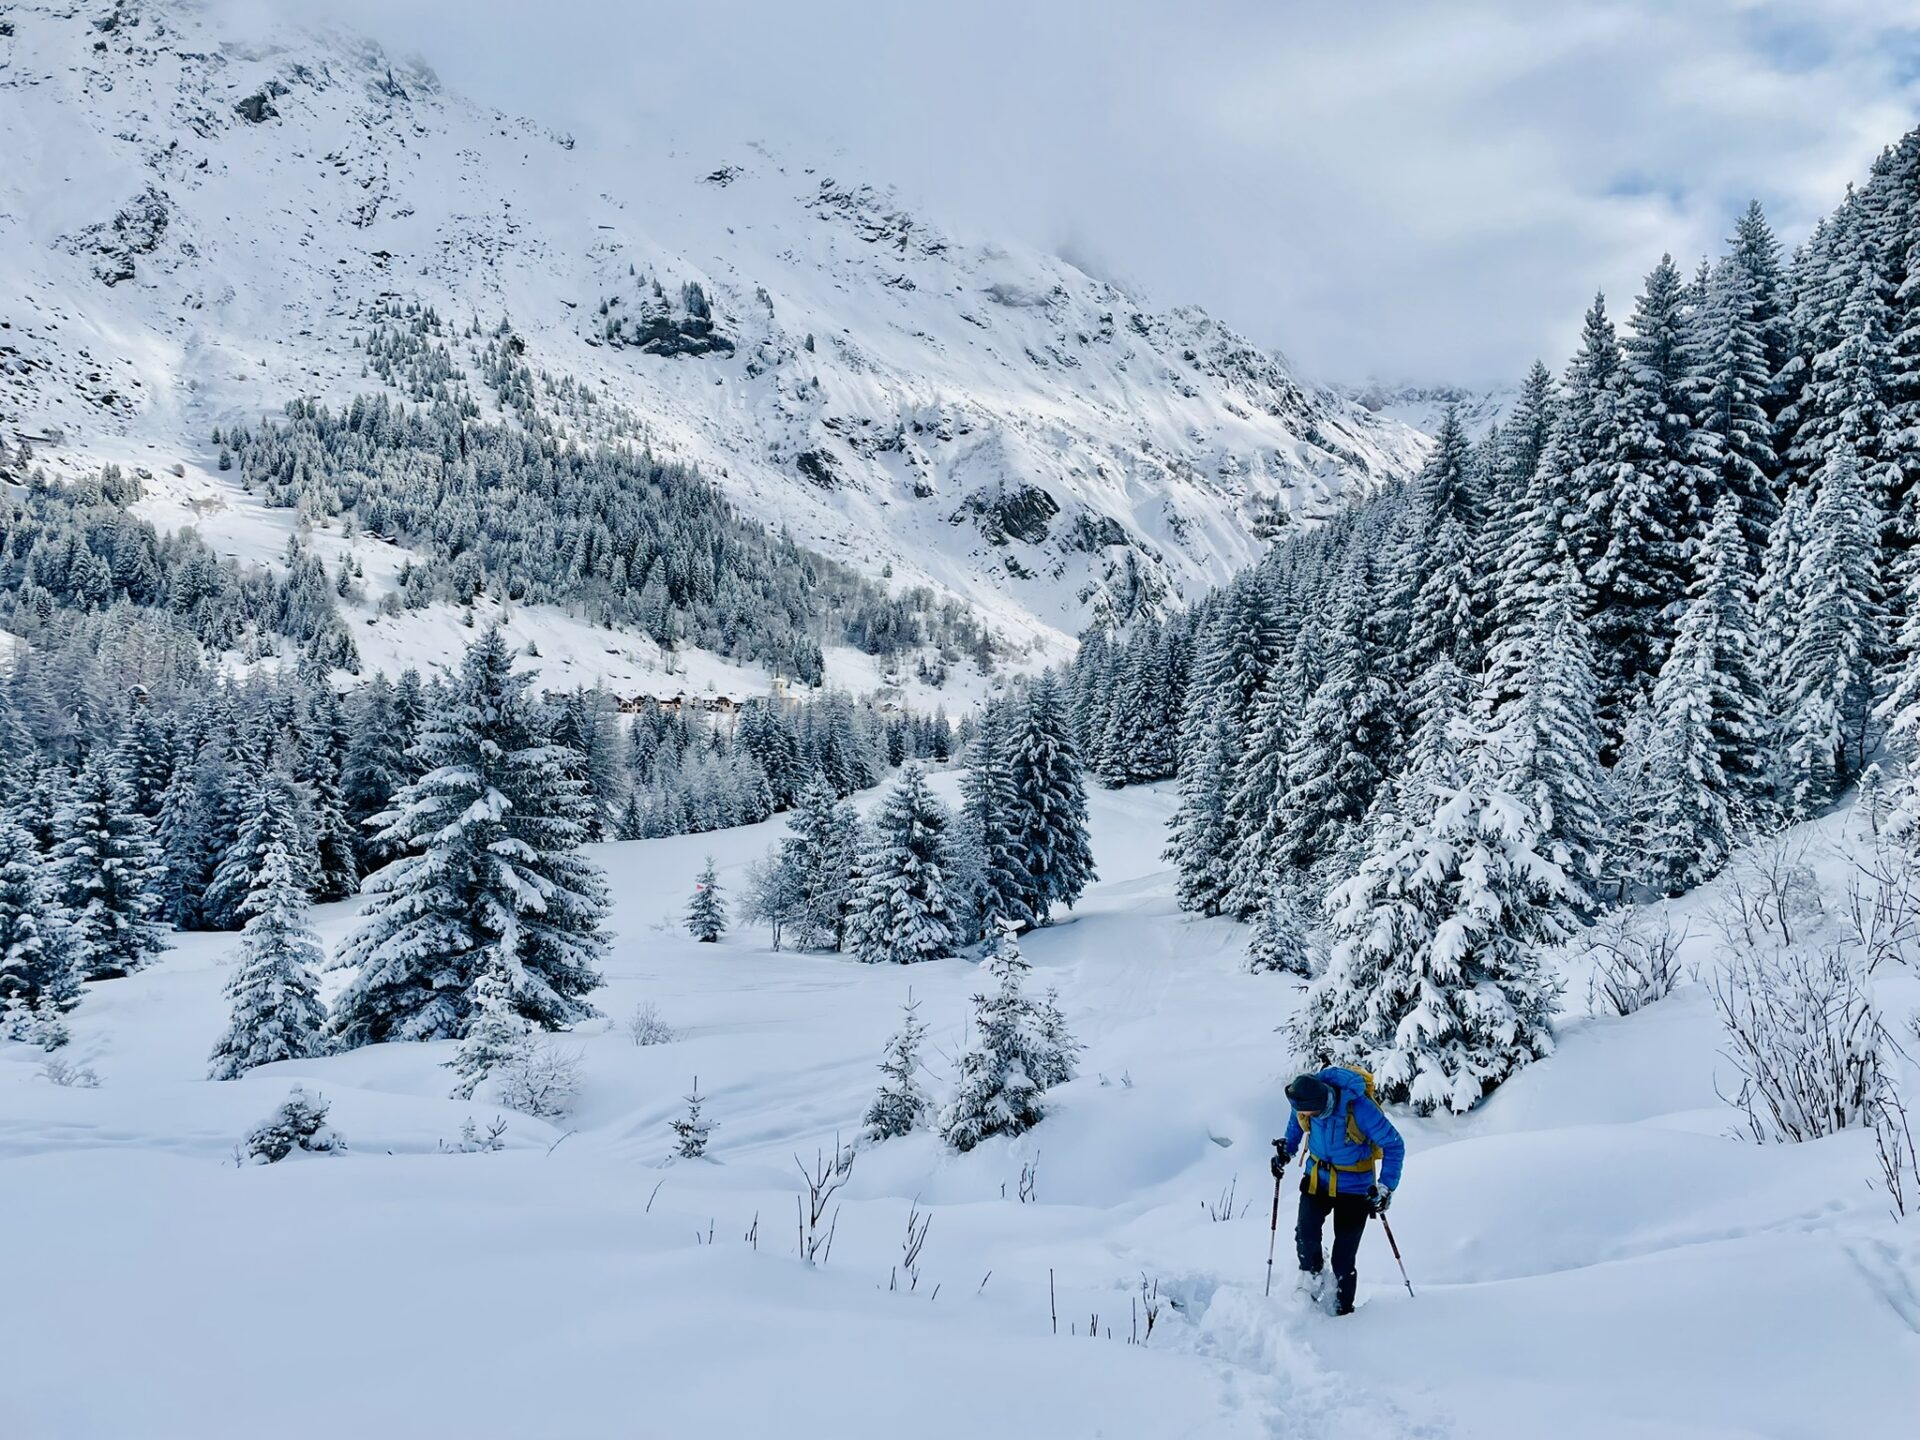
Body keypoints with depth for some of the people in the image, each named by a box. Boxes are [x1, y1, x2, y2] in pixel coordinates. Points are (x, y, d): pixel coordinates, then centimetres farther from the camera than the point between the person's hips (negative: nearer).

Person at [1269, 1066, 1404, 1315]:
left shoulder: (1359, 1108, -31)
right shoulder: (1304, 1101, -17)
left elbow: (1394, 1145, -18)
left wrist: (1386, 1188, -22)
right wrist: (1286, 1150, 1)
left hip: (1354, 1186, -3)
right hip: (1317, 1177, 3)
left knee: (1343, 1259, -2)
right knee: (1306, 1236, -20)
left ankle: (1344, 1310, 22)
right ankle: (1313, 1279, 10)